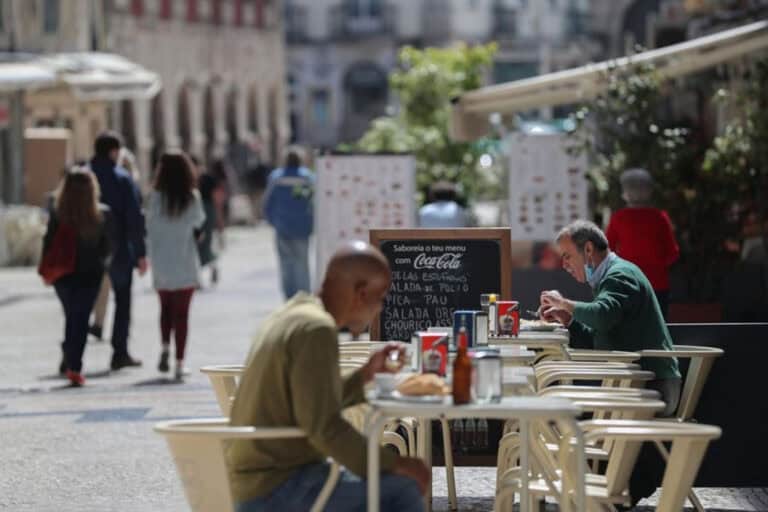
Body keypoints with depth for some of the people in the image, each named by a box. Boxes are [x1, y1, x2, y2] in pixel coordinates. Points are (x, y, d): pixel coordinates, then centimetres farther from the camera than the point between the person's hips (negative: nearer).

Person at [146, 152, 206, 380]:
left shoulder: (156, 197, -9)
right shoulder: (192, 198, -9)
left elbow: (149, 226, -2)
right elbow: (199, 222, 4)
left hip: (161, 263, 1)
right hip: (185, 263, -1)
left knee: (166, 307, 21)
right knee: (182, 312, 4)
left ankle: (165, 348, 4)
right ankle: (179, 363, 0)